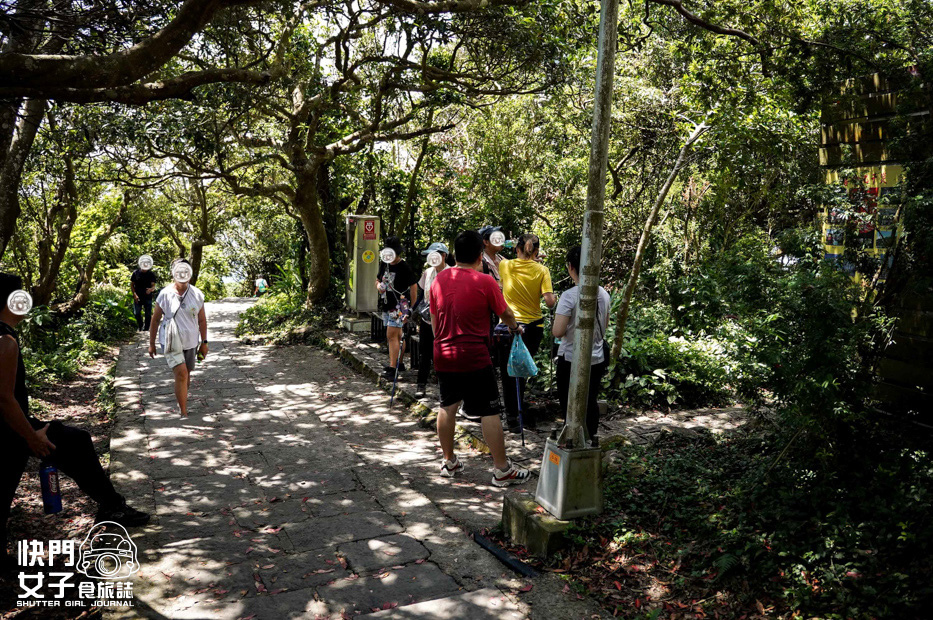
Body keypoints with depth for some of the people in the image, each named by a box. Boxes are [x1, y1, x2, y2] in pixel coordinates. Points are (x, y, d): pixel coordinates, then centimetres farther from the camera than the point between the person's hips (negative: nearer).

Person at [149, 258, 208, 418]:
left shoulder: (197, 294, -1)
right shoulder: (165, 294, -7)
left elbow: (202, 319, 6)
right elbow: (155, 319, 1)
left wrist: (204, 342, 6)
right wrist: (151, 343, 3)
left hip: (190, 342, 3)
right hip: (171, 342, -3)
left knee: (186, 375, 15)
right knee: (181, 374, -15)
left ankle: (182, 403, 39)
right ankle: (184, 414, -10)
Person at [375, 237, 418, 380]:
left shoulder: (404, 268, -11)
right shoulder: (384, 265, 10)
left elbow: (413, 287, -8)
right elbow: (378, 280, 24)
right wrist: (379, 285, -2)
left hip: (399, 306, -7)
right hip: (386, 305, 7)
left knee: (391, 335, -14)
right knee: (397, 336, 16)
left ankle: (392, 368, -15)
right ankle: (399, 363, 26)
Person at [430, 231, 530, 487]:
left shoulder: (439, 279, 4)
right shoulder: (484, 281, -11)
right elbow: (505, 314, 0)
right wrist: (515, 326, 22)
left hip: (443, 355, 6)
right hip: (474, 357, -6)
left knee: (447, 406, 17)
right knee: (489, 411, 1)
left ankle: (448, 462, 27)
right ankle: (502, 470, 7)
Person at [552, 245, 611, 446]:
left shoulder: (569, 296, -20)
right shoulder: (603, 294, -1)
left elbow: (558, 331, -23)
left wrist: (555, 322, -3)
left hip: (572, 360, -6)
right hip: (597, 359, 6)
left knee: (570, 404, 10)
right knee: (591, 401, 20)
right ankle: (591, 439, 30)